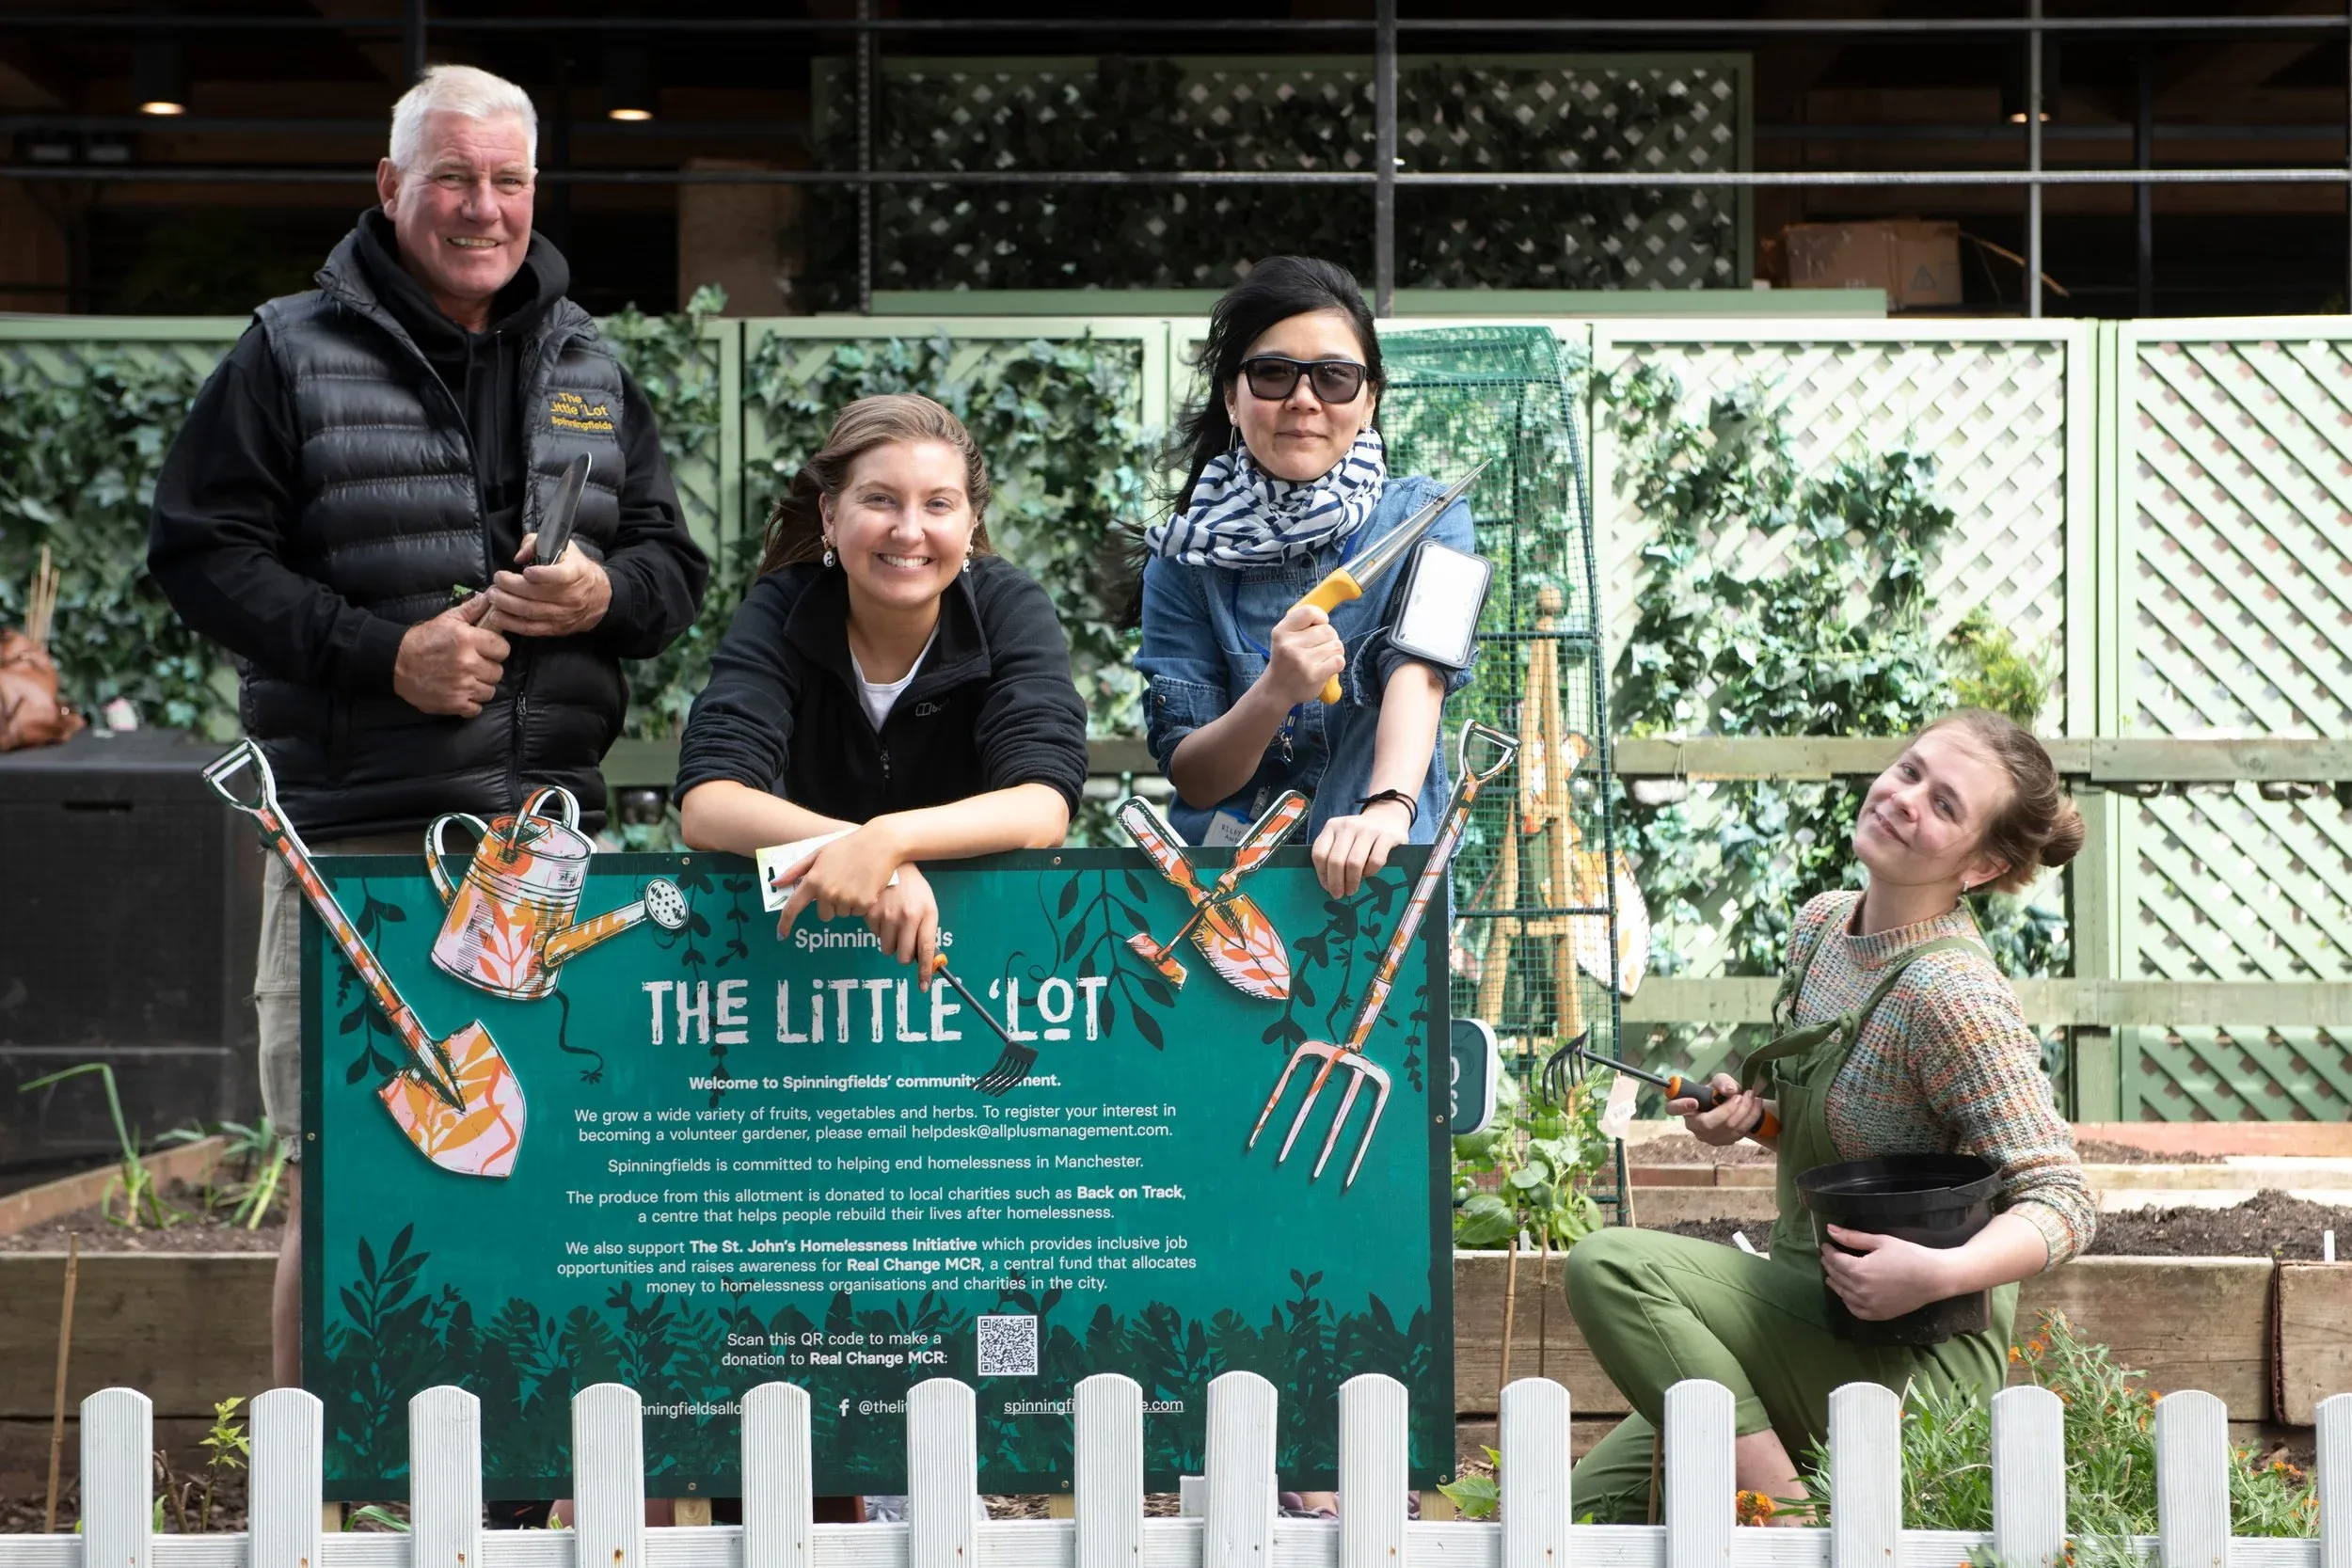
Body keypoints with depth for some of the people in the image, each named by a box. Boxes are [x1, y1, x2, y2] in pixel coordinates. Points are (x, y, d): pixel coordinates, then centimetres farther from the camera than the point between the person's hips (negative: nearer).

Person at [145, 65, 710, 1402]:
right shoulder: (294, 354, 3)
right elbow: (200, 551, -2)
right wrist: (381, 653, -13)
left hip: (552, 824, 4)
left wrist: (606, 595, -6)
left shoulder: (590, 371, 16)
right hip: (358, 827, -4)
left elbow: (677, 567, 18)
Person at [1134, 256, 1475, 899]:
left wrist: (1387, 807, -35)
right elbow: (1191, 778, -1)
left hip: (1383, 875, -1)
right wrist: (1276, 693, -21)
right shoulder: (1186, 559, 4)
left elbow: (1420, 668, -16)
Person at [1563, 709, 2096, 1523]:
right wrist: (1750, 1113, -1)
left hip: (1916, 1359, -8)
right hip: (1809, 1320, 8)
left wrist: (1940, 1273, -36)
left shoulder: (1951, 994, -21)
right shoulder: (1821, 925, 4)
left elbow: (2062, 1205, -20)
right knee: (1591, 1506, 6)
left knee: (1610, 1266, -25)